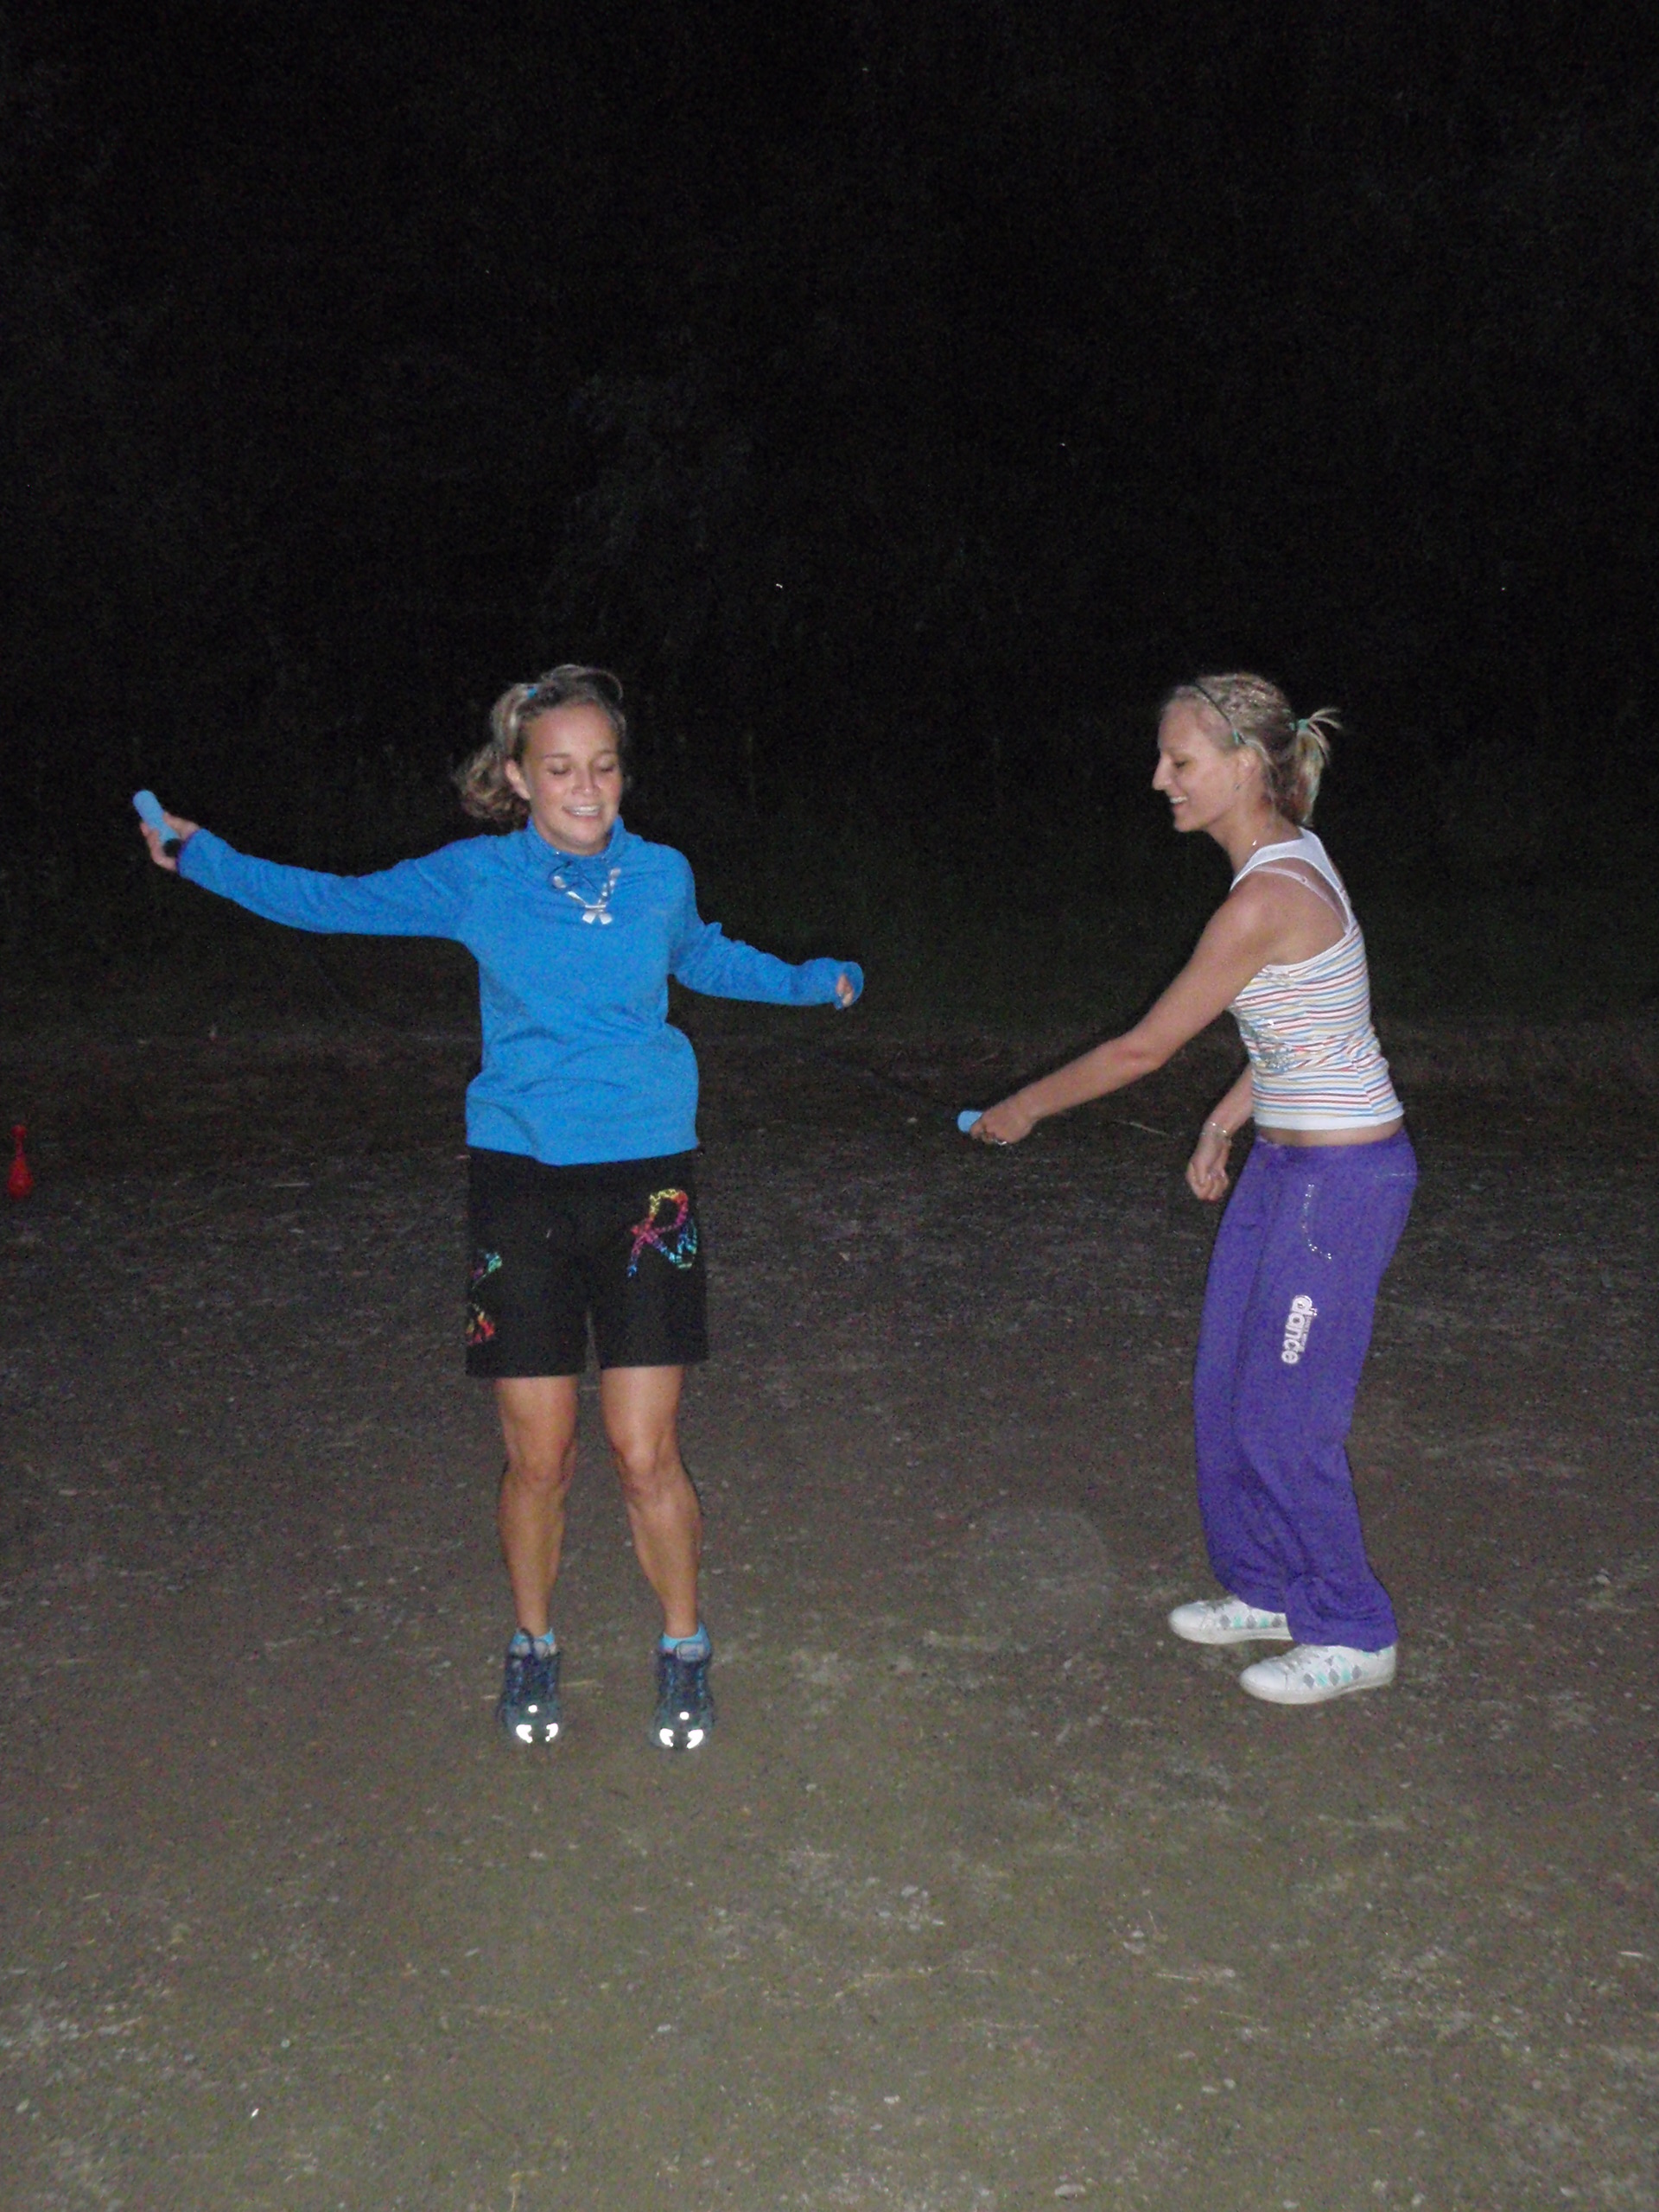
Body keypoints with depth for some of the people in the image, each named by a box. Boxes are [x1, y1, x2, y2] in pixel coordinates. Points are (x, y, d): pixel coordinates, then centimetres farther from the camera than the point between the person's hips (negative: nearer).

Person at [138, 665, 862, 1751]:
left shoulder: (661, 875, 3)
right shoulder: (476, 879, -1)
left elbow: (706, 958, 26)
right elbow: (329, 901, 12)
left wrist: (812, 981, 23)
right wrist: (198, 854, 12)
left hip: (646, 1181, 0)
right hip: (521, 1182, 0)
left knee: (648, 1455, -1)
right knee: (538, 1458, 5)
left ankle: (684, 1649, 23)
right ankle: (533, 1644, 31)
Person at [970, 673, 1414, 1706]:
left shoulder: (1266, 900, -24)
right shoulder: (1292, 852, 5)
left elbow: (1143, 1049, -16)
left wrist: (1025, 1108, -3)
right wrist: (1227, 1121, 18)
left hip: (1342, 1177, -10)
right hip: (1289, 1159, 10)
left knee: (1282, 1415, 1)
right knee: (1228, 1387, 16)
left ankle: (1353, 1633, 19)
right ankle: (1267, 1587, 33)